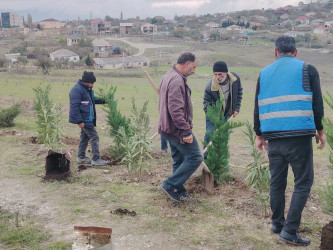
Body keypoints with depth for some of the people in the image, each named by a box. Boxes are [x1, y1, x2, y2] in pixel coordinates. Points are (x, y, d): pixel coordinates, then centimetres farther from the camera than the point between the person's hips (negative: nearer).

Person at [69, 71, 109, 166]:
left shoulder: (87, 89, 13)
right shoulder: (77, 90, -19)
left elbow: (91, 101, 29)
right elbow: (74, 106, -23)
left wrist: (103, 101, 16)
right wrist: (79, 121, -25)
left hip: (89, 119, 10)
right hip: (84, 119, -10)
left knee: (85, 137, 17)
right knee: (94, 137, -8)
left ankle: (81, 157, 27)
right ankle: (96, 159, -3)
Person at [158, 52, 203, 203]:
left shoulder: (168, 76, 14)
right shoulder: (177, 80, -20)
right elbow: (176, 110, -27)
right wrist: (186, 131, -24)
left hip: (169, 128, 11)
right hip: (177, 129, -11)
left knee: (179, 160, 16)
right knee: (195, 158, -5)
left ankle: (179, 192, 22)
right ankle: (170, 185, -2)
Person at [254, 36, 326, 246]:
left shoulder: (264, 73, 11)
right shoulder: (307, 70, 1)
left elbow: (258, 108, 12)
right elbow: (317, 104, -2)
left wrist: (259, 135, 19)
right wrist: (320, 130, 10)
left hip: (274, 138, 4)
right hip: (300, 136, -4)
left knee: (277, 182, 15)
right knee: (303, 183, 3)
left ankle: (277, 224, 24)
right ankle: (290, 230, -2)